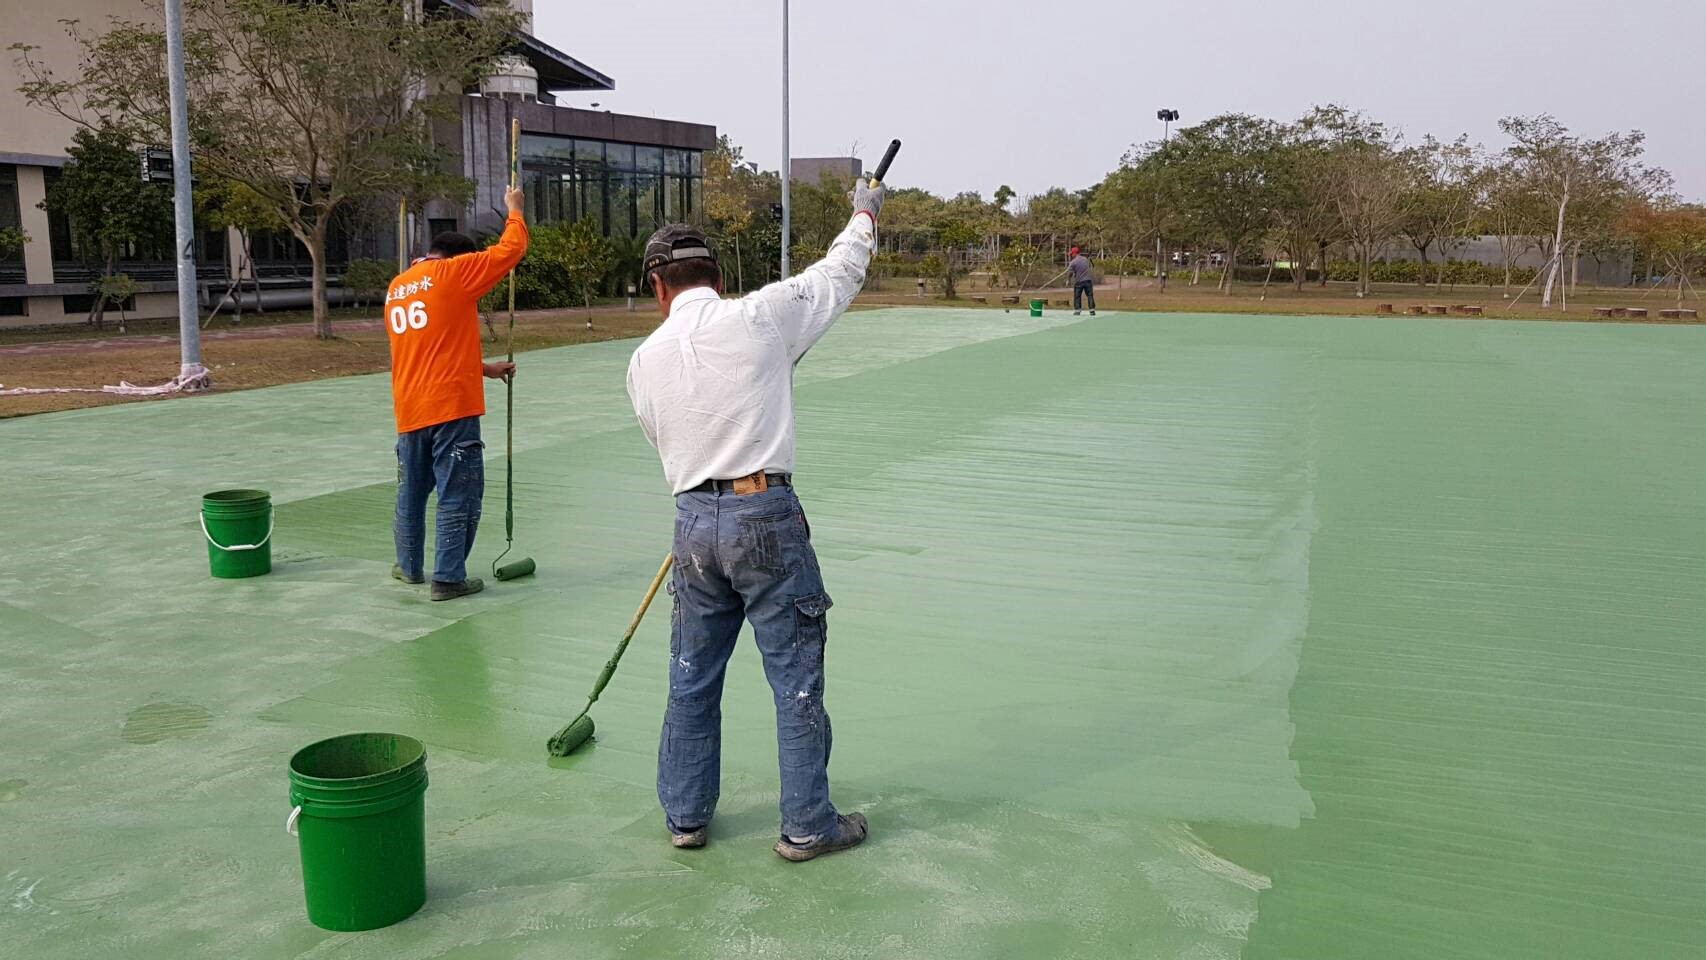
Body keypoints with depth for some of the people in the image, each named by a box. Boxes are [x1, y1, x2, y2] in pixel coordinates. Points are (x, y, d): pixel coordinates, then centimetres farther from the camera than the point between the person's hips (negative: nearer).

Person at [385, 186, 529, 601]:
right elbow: (511, 249, -2)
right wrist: (514, 210, 15)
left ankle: (409, 567, 31)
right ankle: (449, 578, 3)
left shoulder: (396, 289, 17)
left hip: (410, 411, 7)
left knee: (411, 492, 18)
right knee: (458, 496, 0)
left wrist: (484, 369, 25)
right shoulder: (452, 274, -5)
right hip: (451, 408, -7)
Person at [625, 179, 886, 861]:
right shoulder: (758, 316, -6)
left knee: (692, 677, 17)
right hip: (766, 516, -4)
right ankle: (807, 825, 16)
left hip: (693, 520, 4)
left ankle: (685, 816, 29)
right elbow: (837, 277, 8)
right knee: (797, 677, 7)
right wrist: (864, 215, 27)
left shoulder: (645, 360, 5)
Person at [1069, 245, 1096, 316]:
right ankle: (1092, 310, 2)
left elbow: (1069, 272, -9)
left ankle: (1077, 310, 6)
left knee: (1077, 296, 7)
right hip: (1088, 280, 4)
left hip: (1079, 281, -4)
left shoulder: (1073, 262, -10)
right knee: (1090, 295, 5)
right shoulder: (1086, 259, 7)